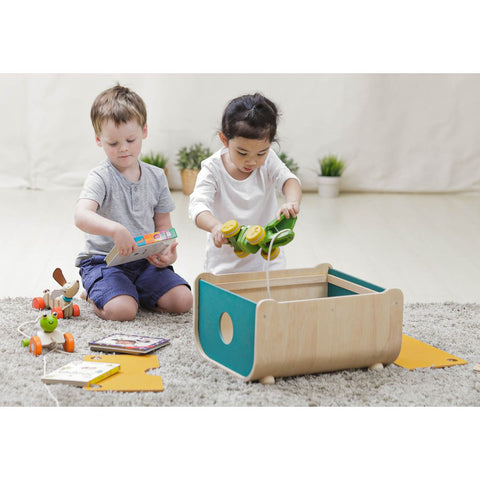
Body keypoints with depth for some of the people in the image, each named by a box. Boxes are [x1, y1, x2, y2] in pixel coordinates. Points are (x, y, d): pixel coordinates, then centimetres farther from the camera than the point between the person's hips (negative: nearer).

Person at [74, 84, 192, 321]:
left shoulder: (156, 177, 7)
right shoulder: (101, 178, -10)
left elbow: (163, 225, 13)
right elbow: (81, 216, -29)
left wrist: (168, 252, -9)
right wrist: (115, 229, -47)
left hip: (145, 261, 5)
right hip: (104, 261, -5)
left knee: (183, 301, -14)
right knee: (122, 310, -29)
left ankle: (135, 292, 13)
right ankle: (94, 293, 6)